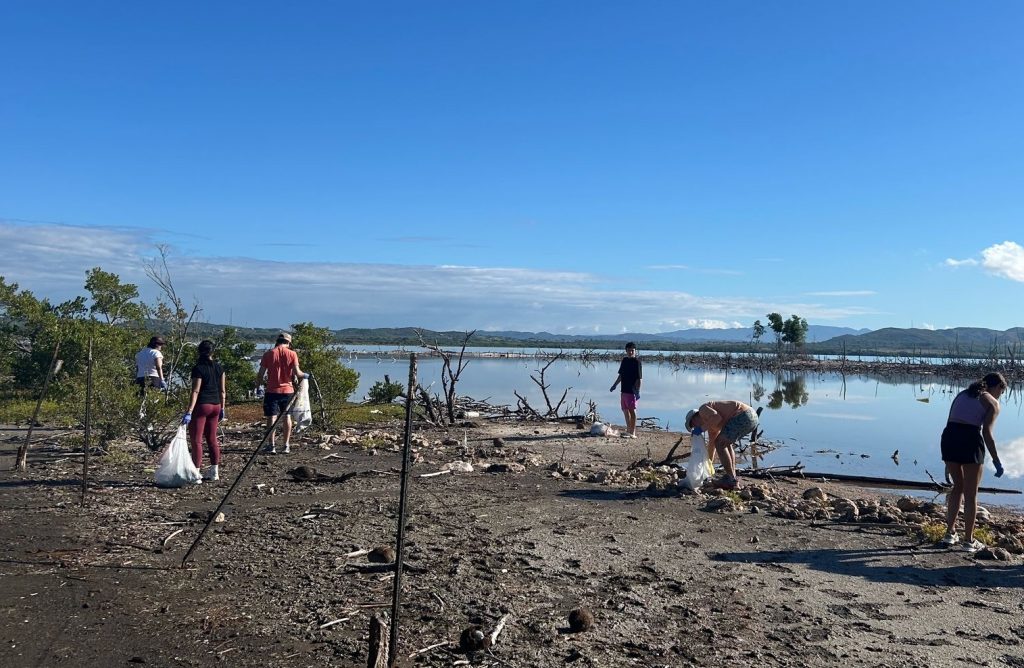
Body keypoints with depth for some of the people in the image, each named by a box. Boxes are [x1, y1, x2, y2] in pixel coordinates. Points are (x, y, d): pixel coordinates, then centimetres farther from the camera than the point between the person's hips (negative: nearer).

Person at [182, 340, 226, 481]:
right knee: (212, 439, 13)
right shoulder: (219, 368, 6)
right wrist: (222, 408, 16)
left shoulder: (198, 368, -11)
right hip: (216, 405, 6)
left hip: (202, 406, -6)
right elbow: (223, 390, 8)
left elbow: (195, 391, -16)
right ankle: (214, 472, 18)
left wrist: (189, 412, -17)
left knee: (196, 439, -2)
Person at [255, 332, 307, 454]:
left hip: (272, 390, -1)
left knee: (271, 417, 3)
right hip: (287, 390, 1)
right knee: (287, 416, 12)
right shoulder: (292, 354, -3)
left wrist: (257, 387, 11)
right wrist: (305, 375, 12)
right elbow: (297, 373, -8)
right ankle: (287, 446, 13)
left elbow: (261, 374, -1)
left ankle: (272, 446, 1)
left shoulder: (268, 354, -1)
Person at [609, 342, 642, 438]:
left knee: (632, 411, -4)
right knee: (625, 410, 14)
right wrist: (615, 385, 21)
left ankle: (633, 433, 0)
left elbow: (639, 378, -14)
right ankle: (628, 430, 25)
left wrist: (637, 391, -19)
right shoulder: (624, 360, 12)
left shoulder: (637, 362, -11)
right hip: (623, 390, 8)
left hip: (631, 391, -8)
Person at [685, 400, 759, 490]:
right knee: (725, 443, 24)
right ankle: (732, 477, 19)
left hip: (743, 416, -10)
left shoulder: (703, 410, 3)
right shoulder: (711, 422, 29)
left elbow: (717, 418, -16)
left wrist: (702, 428, -4)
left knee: (720, 443, -2)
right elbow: (712, 442, 38)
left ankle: (731, 479, 0)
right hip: (753, 417, 10)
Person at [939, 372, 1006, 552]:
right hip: (970, 440, -5)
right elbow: (987, 432, -6)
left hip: (949, 436, 5)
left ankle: (950, 534, 24)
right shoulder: (992, 403, 6)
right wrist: (996, 460, -1)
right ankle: (969, 540, 18)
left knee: (958, 486, 23)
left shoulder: (962, 394, 22)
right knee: (971, 494, 10)